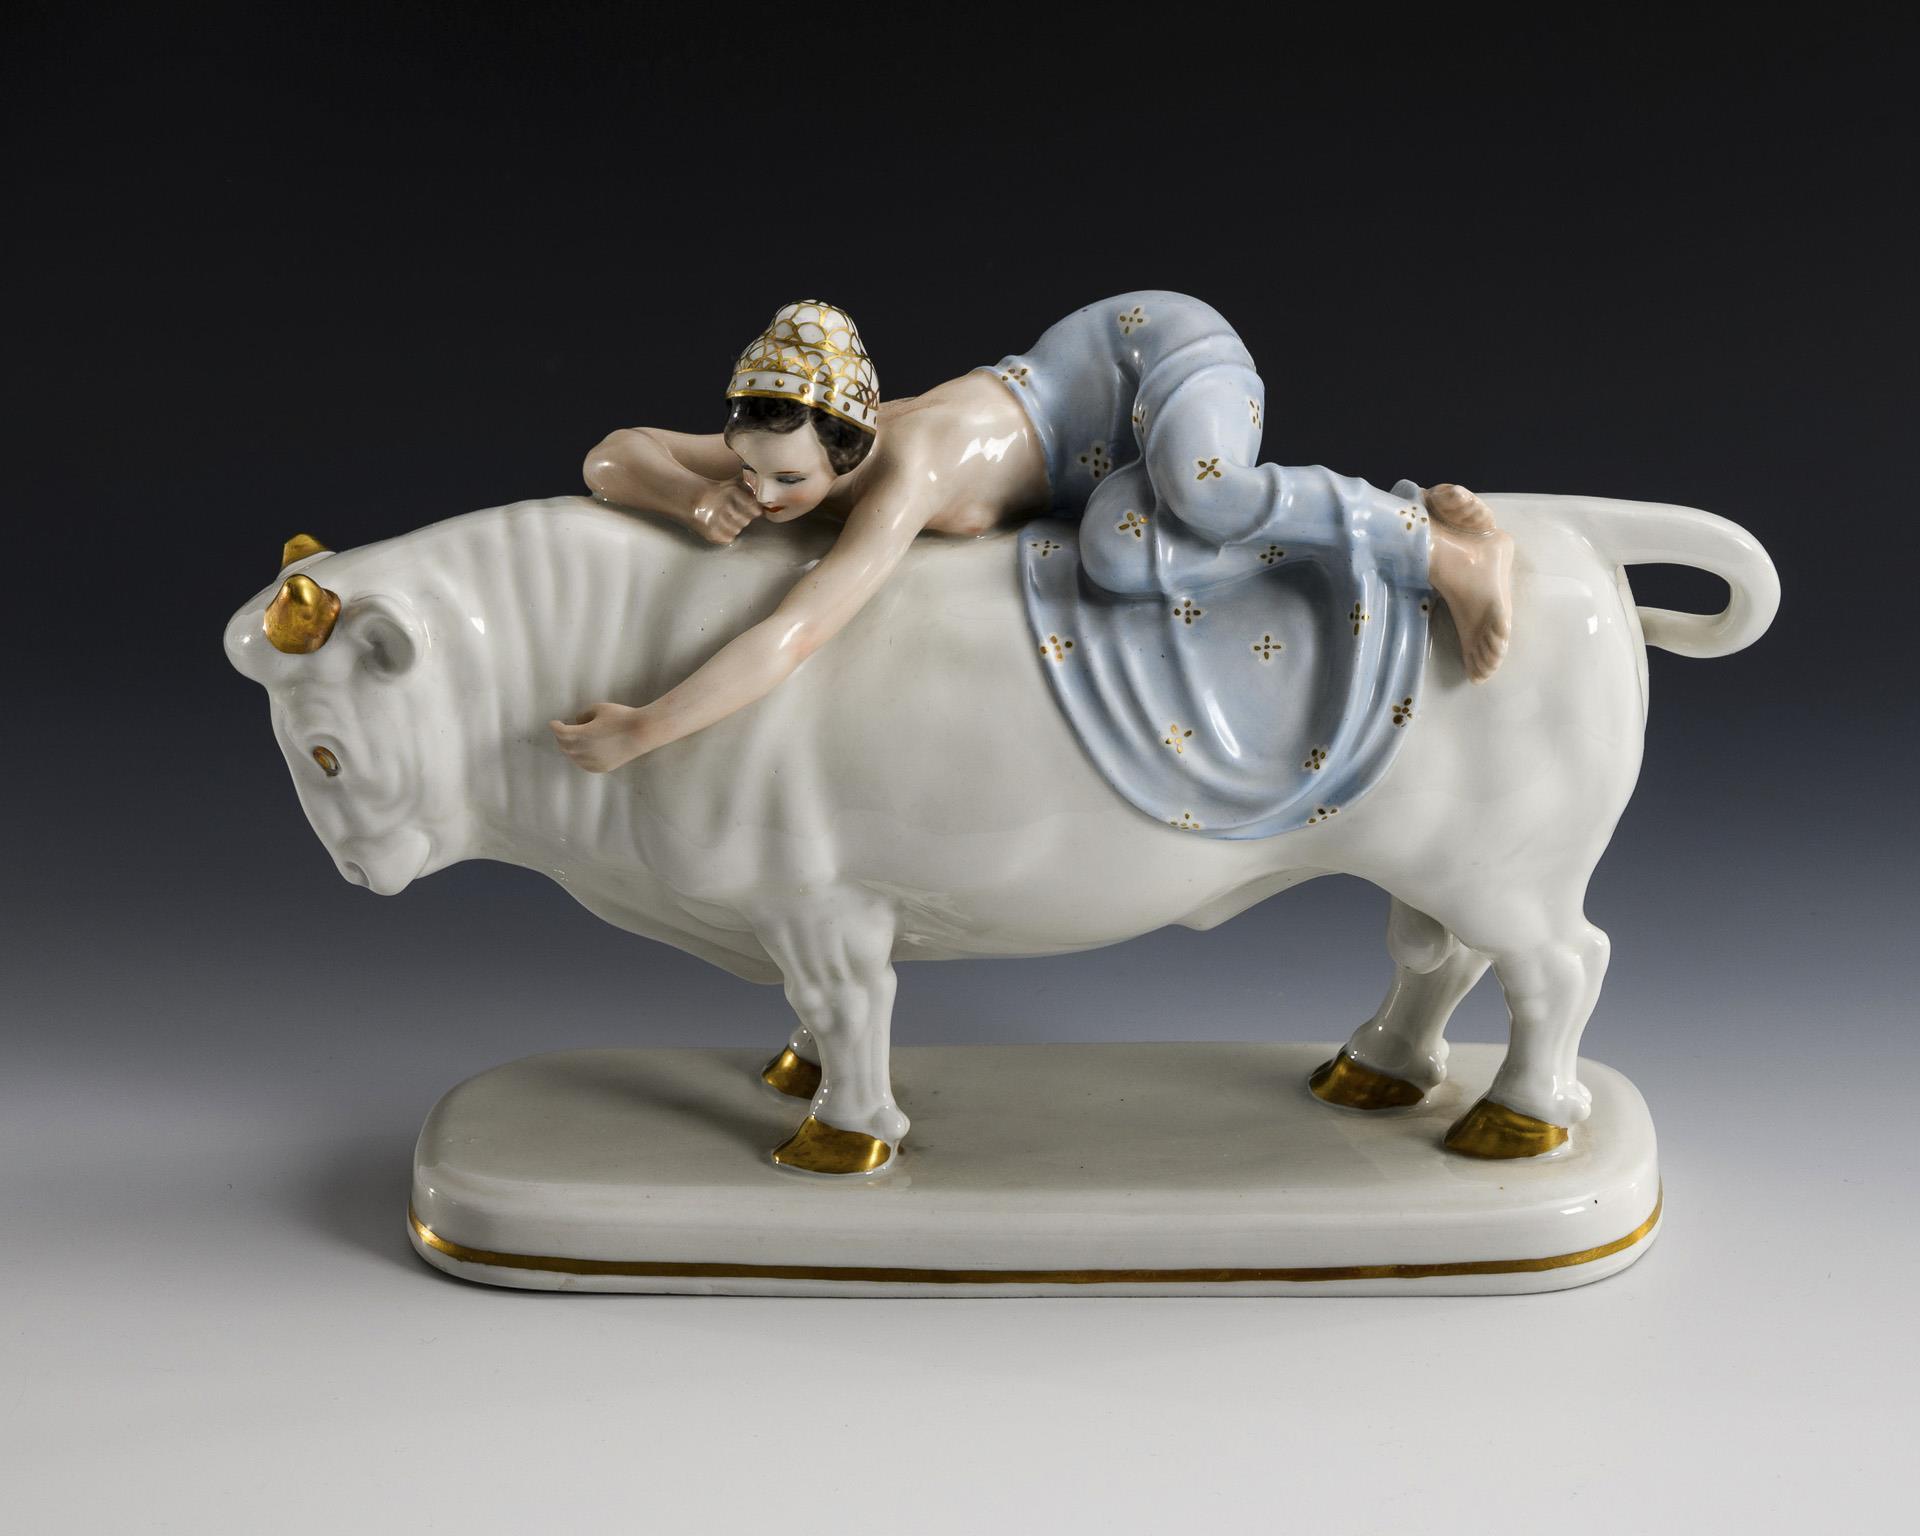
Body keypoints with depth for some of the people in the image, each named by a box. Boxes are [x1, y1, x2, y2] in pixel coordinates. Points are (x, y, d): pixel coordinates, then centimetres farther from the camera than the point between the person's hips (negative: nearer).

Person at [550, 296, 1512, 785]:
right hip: (1110, 426, 7)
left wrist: (634, 734, -35)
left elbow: (790, 639, -42)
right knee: (1120, 559, -26)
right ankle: (1419, 506, -5)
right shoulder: (773, 444, -14)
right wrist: (697, 497, -28)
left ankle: (1447, 553, -19)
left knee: (1200, 496, -43)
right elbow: (611, 456, -5)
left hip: (1167, 348, -7)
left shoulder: (904, 480, -36)